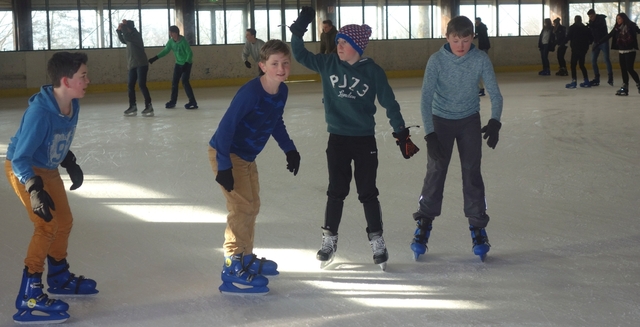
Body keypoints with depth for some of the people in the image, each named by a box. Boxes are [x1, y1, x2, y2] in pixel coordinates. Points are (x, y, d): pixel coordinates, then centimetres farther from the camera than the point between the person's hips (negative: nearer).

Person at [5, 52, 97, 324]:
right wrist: (34, 190, -39)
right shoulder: (39, 112, -34)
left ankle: (59, 278, 41)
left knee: (64, 222, 18)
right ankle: (29, 298, -13)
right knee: (46, 226, -18)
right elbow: (20, 158, -30)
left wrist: (71, 165, 15)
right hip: (22, 170, -9)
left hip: (47, 170, 9)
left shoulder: (72, 105, -10)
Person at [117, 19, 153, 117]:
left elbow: (126, 37, -26)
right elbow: (123, 40, 29)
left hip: (141, 64, -9)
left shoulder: (136, 35, -10)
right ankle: (132, 106, 16)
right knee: (130, 85, 8)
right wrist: (119, 31, 13)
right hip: (132, 65, 9)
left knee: (142, 85, -13)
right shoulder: (131, 37, 14)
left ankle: (148, 106, -11)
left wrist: (123, 27, -15)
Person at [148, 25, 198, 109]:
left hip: (187, 63, -7)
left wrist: (186, 64, -30)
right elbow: (166, 51, 6)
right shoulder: (171, 41, -4)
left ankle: (192, 102, -15)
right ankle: (173, 101, 17)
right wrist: (155, 58, 1)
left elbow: (190, 53, -21)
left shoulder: (183, 41, -22)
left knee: (185, 82, -17)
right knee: (174, 82, 6)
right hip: (178, 64, 7)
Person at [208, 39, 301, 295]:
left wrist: (290, 150, 16)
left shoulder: (282, 91, -4)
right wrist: (224, 166, -28)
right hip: (226, 154, -9)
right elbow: (226, 126, -28)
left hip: (247, 156, 9)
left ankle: (245, 258, 36)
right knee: (242, 208, -12)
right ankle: (233, 270, -7)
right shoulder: (250, 92, -28)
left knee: (252, 206, 19)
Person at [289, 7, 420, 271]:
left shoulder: (373, 71, -7)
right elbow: (301, 55, 2)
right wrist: (298, 29, -11)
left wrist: (401, 132, -2)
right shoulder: (328, 64, -2)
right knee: (336, 191, 8)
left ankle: (377, 243, 17)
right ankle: (329, 241, 21)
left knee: (368, 192, 5)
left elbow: (389, 103, -2)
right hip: (337, 139, 2)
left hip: (365, 140, -2)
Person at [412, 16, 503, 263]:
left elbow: (495, 94, -14)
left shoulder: (481, 60, -17)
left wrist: (495, 122, -31)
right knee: (435, 171, -1)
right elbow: (426, 98, -21)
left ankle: (477, 227, 11)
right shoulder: (436, 61, -21)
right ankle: (424, 225, 12)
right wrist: (430, 134, -30)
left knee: (472, 172, 0)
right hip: (441, 121, -1)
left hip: (469, 121, 1)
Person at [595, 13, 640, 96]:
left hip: (630, 51, -5)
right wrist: (598, 43, 8)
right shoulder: (617, 28, 8)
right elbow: (608, 36, 9)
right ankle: (625, 87, 6)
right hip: (621, 52, 5)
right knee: (623, 70, 4)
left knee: (630, 69, -10)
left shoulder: (631, 26, -6)